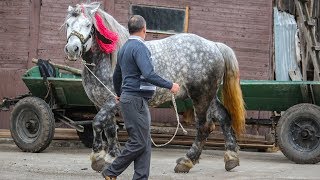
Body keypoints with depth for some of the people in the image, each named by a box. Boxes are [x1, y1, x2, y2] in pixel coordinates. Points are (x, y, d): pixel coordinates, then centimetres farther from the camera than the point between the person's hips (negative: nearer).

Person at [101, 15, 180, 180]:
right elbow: (149, 75, -27)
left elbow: (117, 75, 28)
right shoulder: (139, 48, -14)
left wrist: (119, 94, 45)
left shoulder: (124, 48, 16)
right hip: (136, 100, -10)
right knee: (138, 142, -6)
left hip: (129, 97, 10)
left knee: (145, 142, 9)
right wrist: (170, 86, -18)